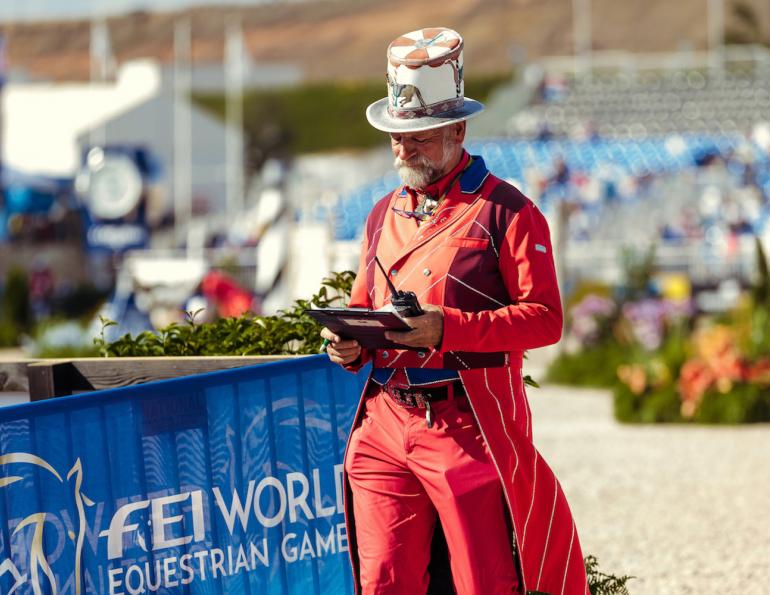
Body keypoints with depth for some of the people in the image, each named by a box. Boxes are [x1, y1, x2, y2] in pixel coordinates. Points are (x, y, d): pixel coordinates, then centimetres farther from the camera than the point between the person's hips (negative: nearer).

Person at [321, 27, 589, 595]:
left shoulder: (505, 210, -2)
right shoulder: (384, 215, 19)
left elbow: (545, 317, -9)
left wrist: (447, 330, -21)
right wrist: (348, 345, 1)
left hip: (469, 425, -6)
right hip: (384, 424, 6)